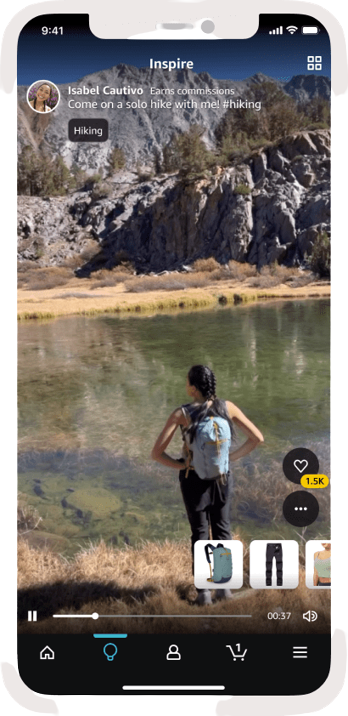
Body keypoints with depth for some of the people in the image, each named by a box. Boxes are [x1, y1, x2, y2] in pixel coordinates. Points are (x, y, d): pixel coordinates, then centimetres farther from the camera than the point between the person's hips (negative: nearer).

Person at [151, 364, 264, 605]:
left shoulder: (180, 413, -21)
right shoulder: (227, 407, -12)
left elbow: (157, 452, -22)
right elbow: (257, 437, -9)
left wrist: (181, 465, -7)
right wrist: (231, 458, -2)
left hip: (194, 479, -2)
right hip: (222, 476, 2)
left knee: (200, 533, 13)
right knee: (222, 529, 19)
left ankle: (204, 591, 19)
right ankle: (224, 585, 26)